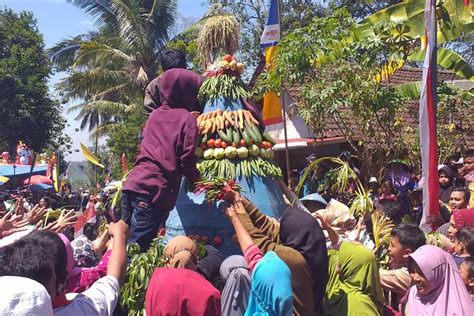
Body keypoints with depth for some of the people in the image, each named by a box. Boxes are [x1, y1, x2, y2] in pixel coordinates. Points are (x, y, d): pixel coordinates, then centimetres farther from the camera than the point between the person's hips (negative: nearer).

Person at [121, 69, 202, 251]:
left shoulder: (155, 114, 20)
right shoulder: (187, 118, 1)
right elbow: (187, 159, -4)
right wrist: (196, 180, 15)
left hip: (132, 183, 7)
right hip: (156, 190, -7)